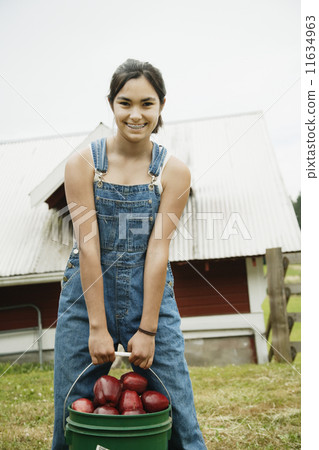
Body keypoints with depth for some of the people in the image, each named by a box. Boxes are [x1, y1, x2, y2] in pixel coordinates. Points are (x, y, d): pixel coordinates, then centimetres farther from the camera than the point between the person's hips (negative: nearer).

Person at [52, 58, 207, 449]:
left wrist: (148, 331, -8)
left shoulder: (174, 172, -3)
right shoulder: (83, 164, -5)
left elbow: (157, 249, -8)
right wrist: (97, 327, -11)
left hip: (150, 294, 1)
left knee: (177, 415, 6)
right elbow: (88, 245, -10)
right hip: (87, 294, 0)